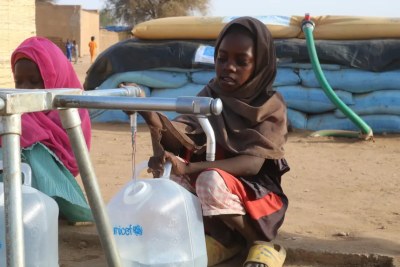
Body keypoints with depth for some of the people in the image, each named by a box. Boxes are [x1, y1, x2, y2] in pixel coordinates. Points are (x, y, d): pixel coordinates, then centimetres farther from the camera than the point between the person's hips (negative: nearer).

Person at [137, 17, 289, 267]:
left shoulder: (270, 105, -12)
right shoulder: (209, 96, -1)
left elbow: (253, 163, -25)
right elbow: (181, 138, -17)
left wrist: (188, 168, -38)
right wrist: (153, 119, -40)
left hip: (256, 194, -5)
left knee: (212, 181, -34)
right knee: (166, 171, -20)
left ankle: (263, 244, -10)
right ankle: (224, 238, -5)